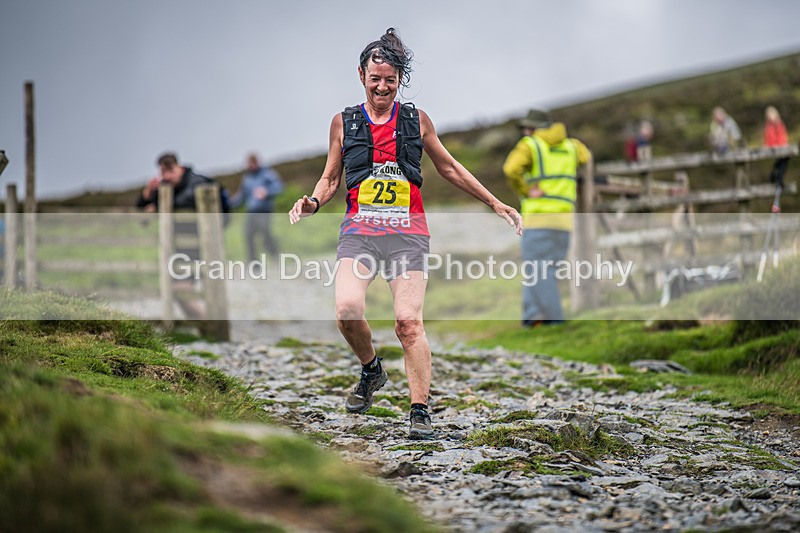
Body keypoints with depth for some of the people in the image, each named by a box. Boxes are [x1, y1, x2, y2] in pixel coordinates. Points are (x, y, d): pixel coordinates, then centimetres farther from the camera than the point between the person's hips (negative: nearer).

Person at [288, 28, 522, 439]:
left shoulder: (417, 120, 9)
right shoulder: (344, 122, 9)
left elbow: (449, 168, 21)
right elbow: (331, 178, 17)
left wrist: (495, 203, 21)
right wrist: (312, 202, -5)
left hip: (407, 230, 0)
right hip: (359, 227, 1)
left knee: (409, 323, -10)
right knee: (347, 309, -21)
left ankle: (420, 411, -3)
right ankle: (371, 369, 9)